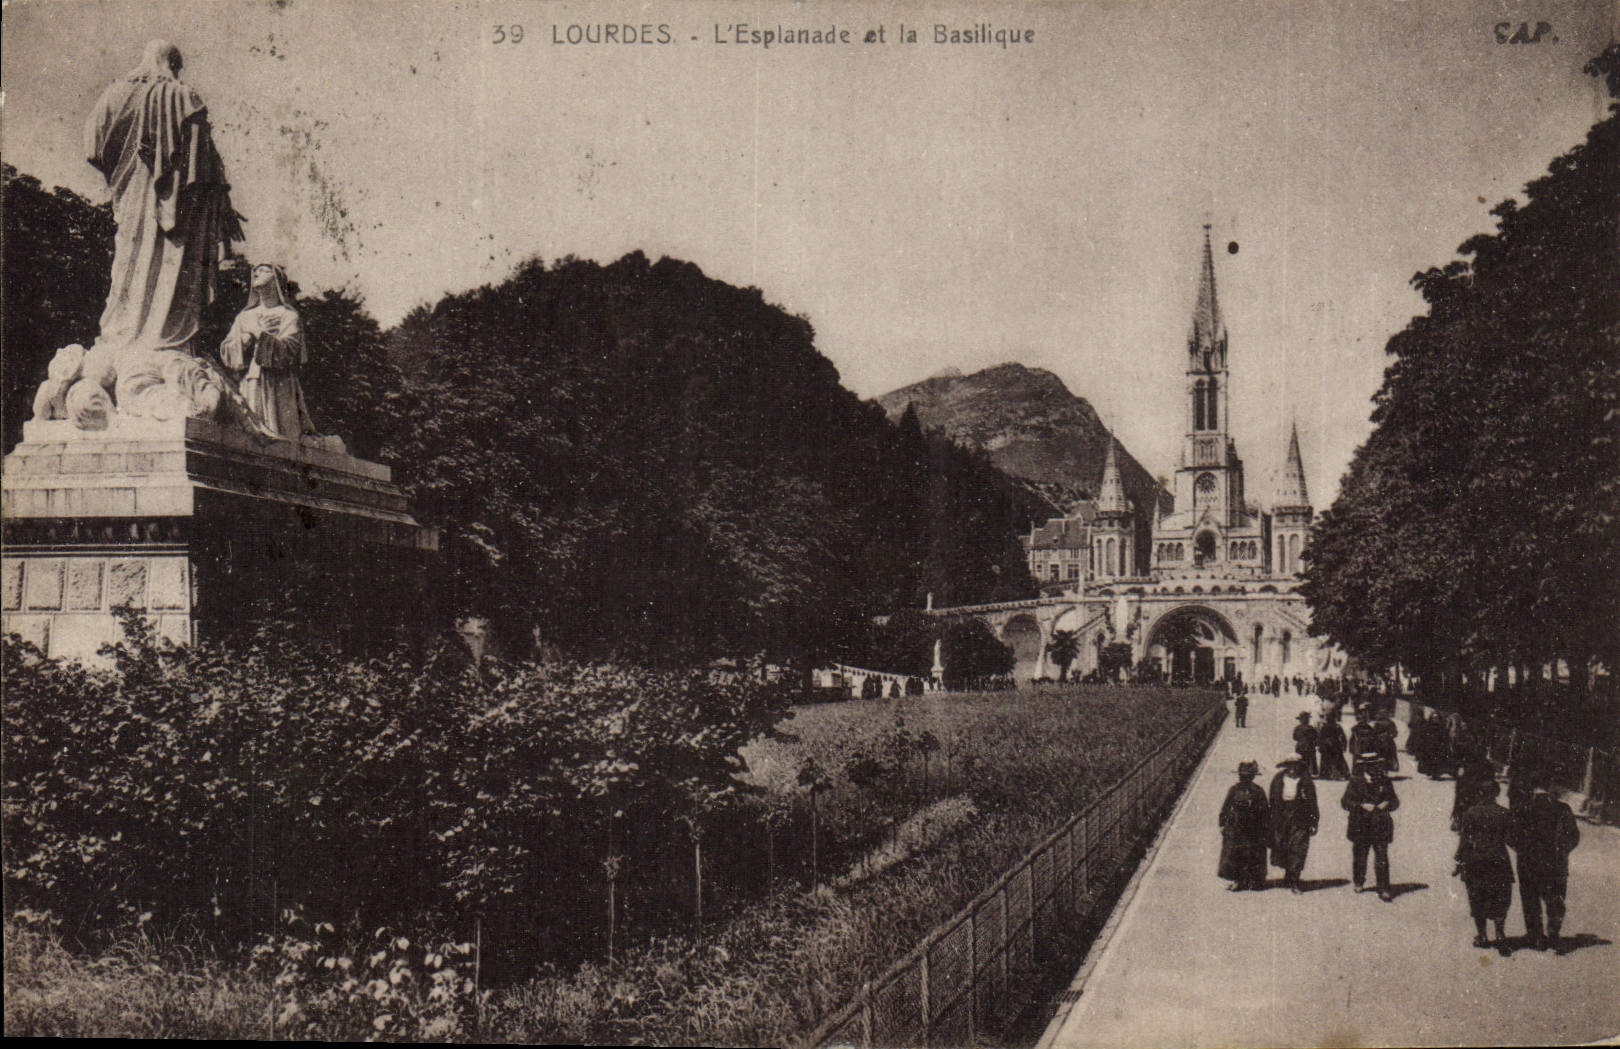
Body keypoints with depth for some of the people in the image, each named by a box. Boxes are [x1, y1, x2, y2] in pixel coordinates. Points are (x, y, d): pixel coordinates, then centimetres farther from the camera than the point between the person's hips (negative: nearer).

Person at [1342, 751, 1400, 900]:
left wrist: (1387, 804, -12)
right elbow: (1345, 802, -5)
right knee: (1360, 856, 12)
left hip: (1380, 827, 0)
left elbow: (1395, 801, 11)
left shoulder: (1385, 782, 6)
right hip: (1360, 826, 0)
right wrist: (1361, 806, -19)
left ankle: (1383, 889, -3)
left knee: (1382, 859, -6)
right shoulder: (1356, 782, 0)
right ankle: (1358, 882, 34)